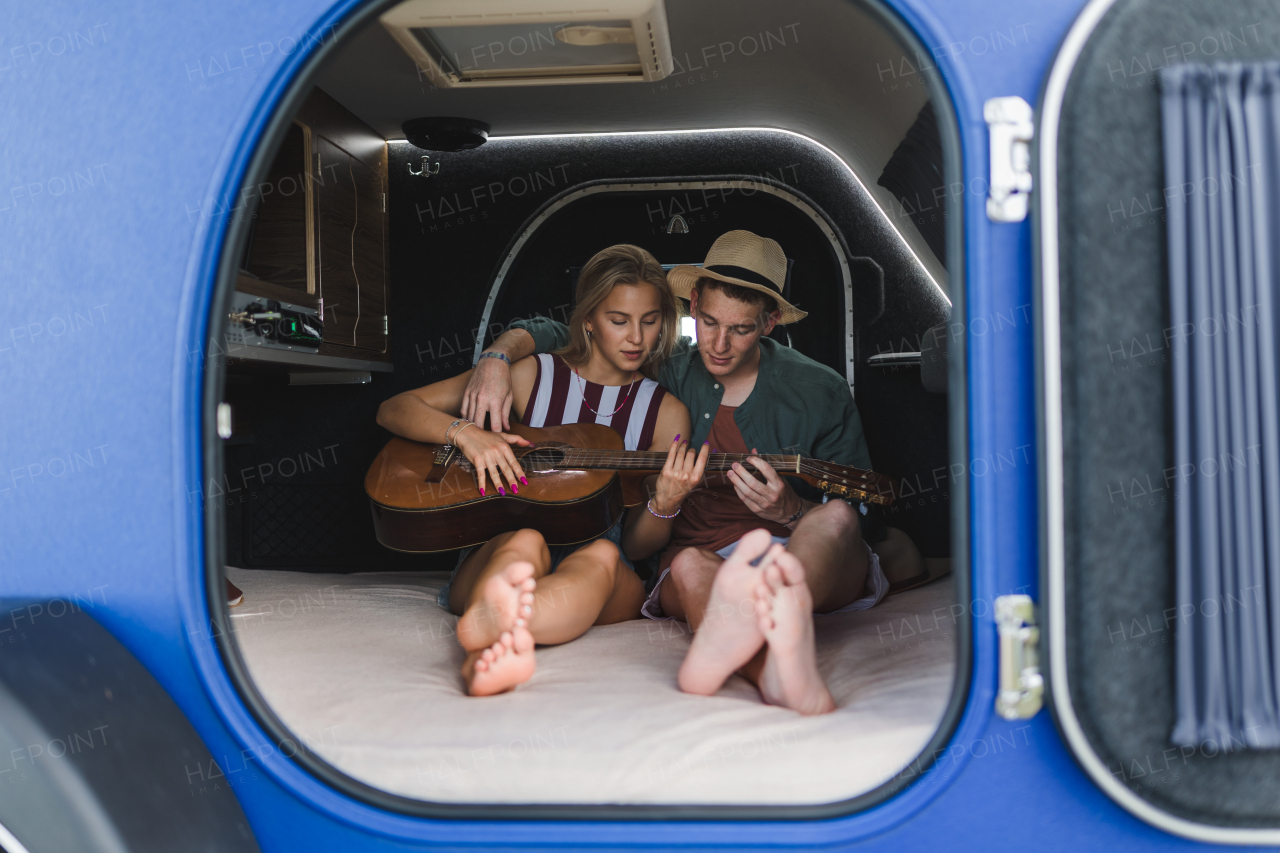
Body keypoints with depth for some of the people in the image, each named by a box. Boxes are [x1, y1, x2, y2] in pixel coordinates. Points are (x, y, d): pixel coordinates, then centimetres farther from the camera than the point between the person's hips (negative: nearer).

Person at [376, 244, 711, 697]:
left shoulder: (666, 413, 11)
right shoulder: (532, 376, 9)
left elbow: (640, 545, 7)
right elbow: (393, 409, 7)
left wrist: (665, 503, -16)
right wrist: (463, 431, -14)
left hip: (600, 578, 1)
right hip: (495, 556, 0)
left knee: (603, 556, -35)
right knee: (525, 541, -36)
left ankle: (489, 631, -68)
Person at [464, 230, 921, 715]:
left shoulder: (820, 393, 6)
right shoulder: (663, 372, 10)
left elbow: (857, 515, 5)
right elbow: (546, 333, 17)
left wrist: (789, 512, -16)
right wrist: (496, 360, -6)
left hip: (813, 564, 0)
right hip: (701, 554, 1)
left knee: (836, 518, -35)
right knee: (690, 567, -36)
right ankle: (780, 680, -70)